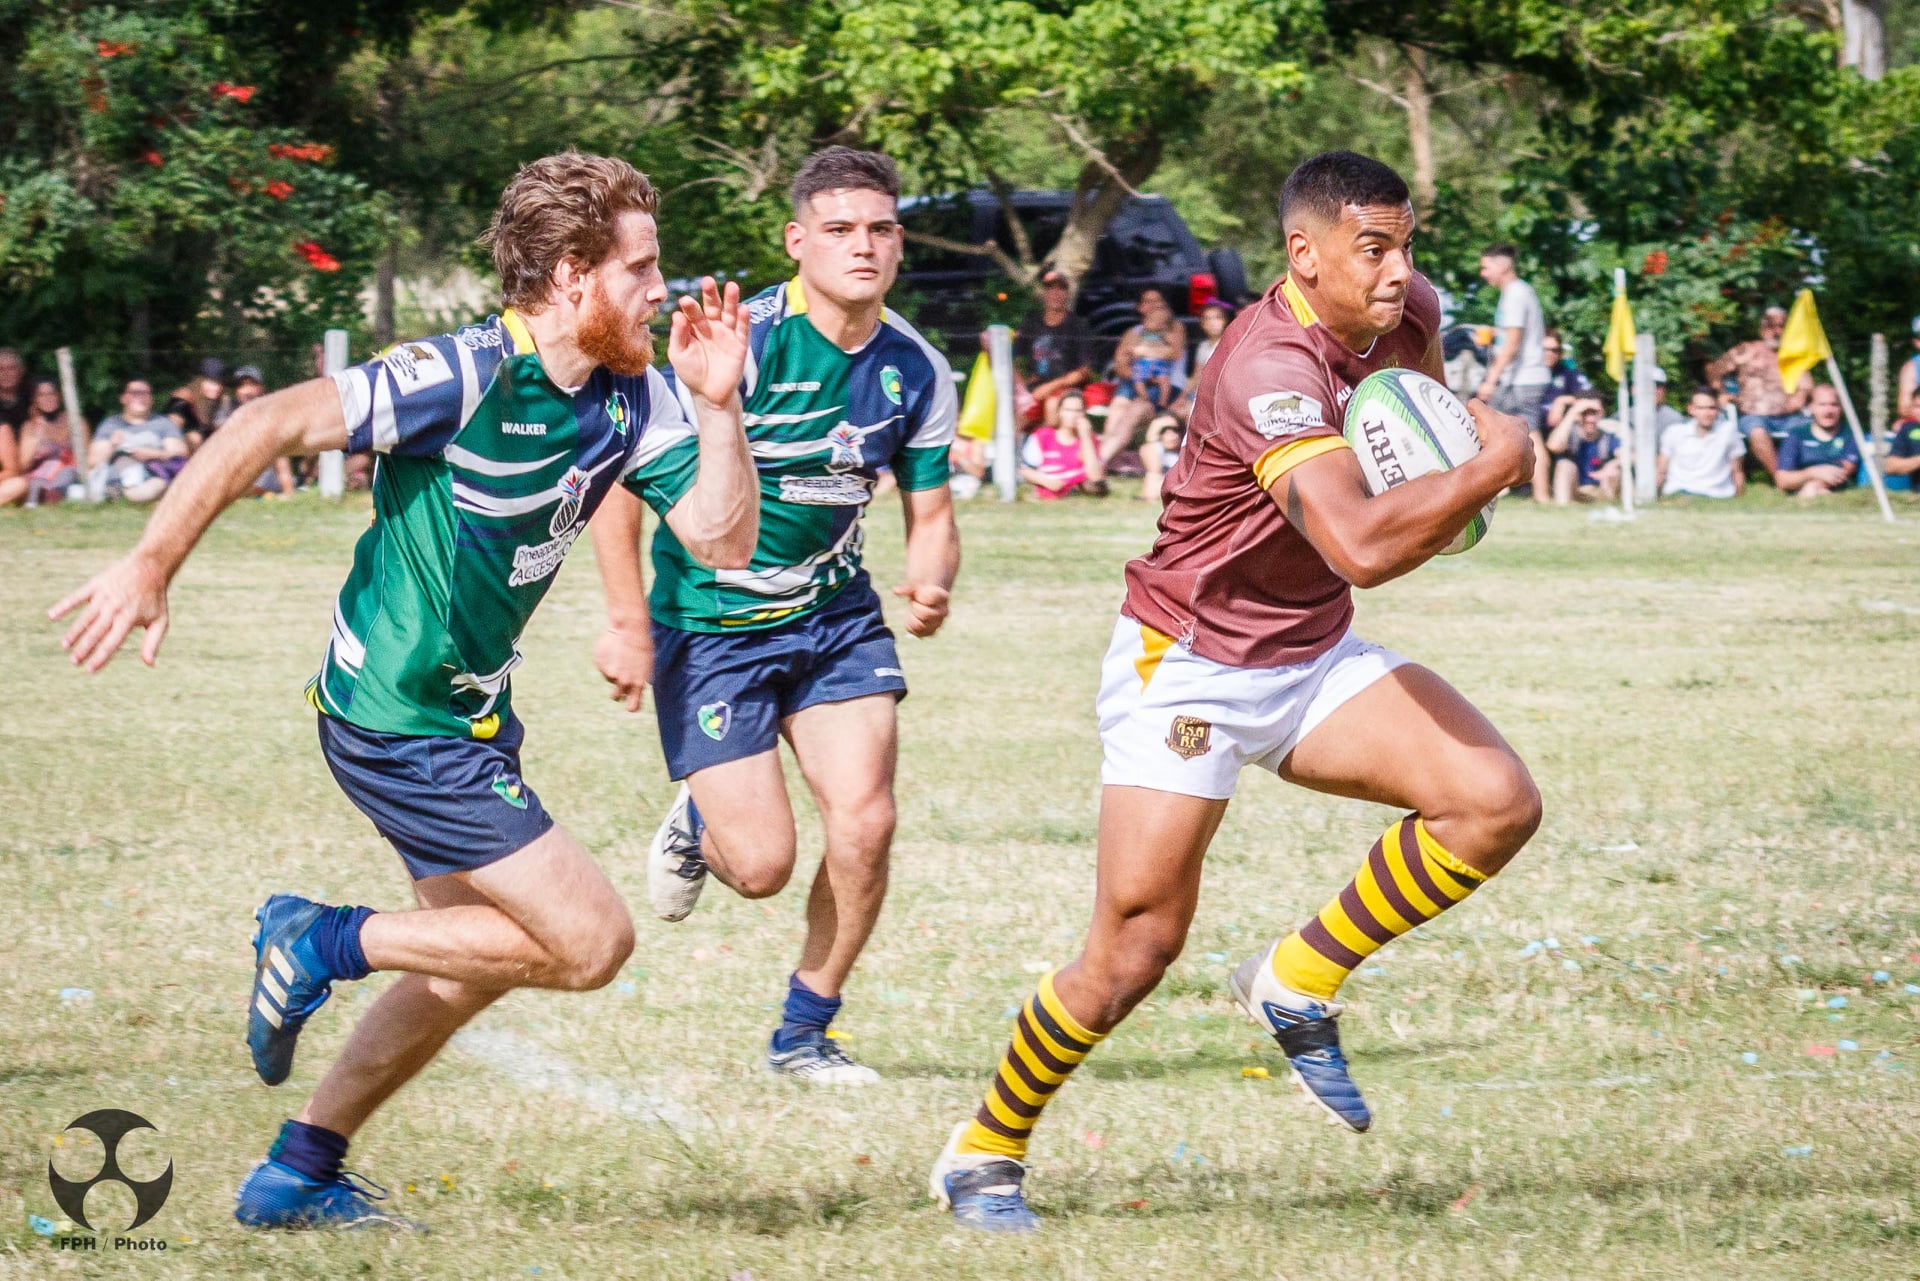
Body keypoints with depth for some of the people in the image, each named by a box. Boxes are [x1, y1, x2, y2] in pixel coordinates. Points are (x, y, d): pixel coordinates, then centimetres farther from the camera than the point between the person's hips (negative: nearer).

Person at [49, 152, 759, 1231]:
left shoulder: (632, 402, 0)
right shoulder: (470, 376, -24)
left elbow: (724, 537, -2)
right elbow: (270, 425, -25)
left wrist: (717, 405, -16)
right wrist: (152, 565, -26)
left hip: (473, 713, 9)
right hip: (399, 724, -9)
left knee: (476, 960, 19)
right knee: (591, 940, -10)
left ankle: (299, 1175, 29)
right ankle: (323, 944, 2)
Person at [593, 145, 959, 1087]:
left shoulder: (916, 373, -4)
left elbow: (930, 515, 6)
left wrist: (931, 583, -18)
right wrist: (628, 623, -15)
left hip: (836, 613, 4)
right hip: (709, 623, -4)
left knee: (864, 819, -11)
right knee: (762, 863, -9)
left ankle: (804, 1032, 11)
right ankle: (696, 824, 31)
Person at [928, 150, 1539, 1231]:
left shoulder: (1407, 311, -4)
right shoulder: (1270, 370, -31)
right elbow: (1362, 547, -44)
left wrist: (1454, 453, 2)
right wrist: (1498, 464, -33)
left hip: (1314, 658, 7)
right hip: (1188, 667, -7)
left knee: (1497, 802, -13)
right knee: (1140, 945, -9)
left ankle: (1301, 982, 5)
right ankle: (984, 1155, 13)